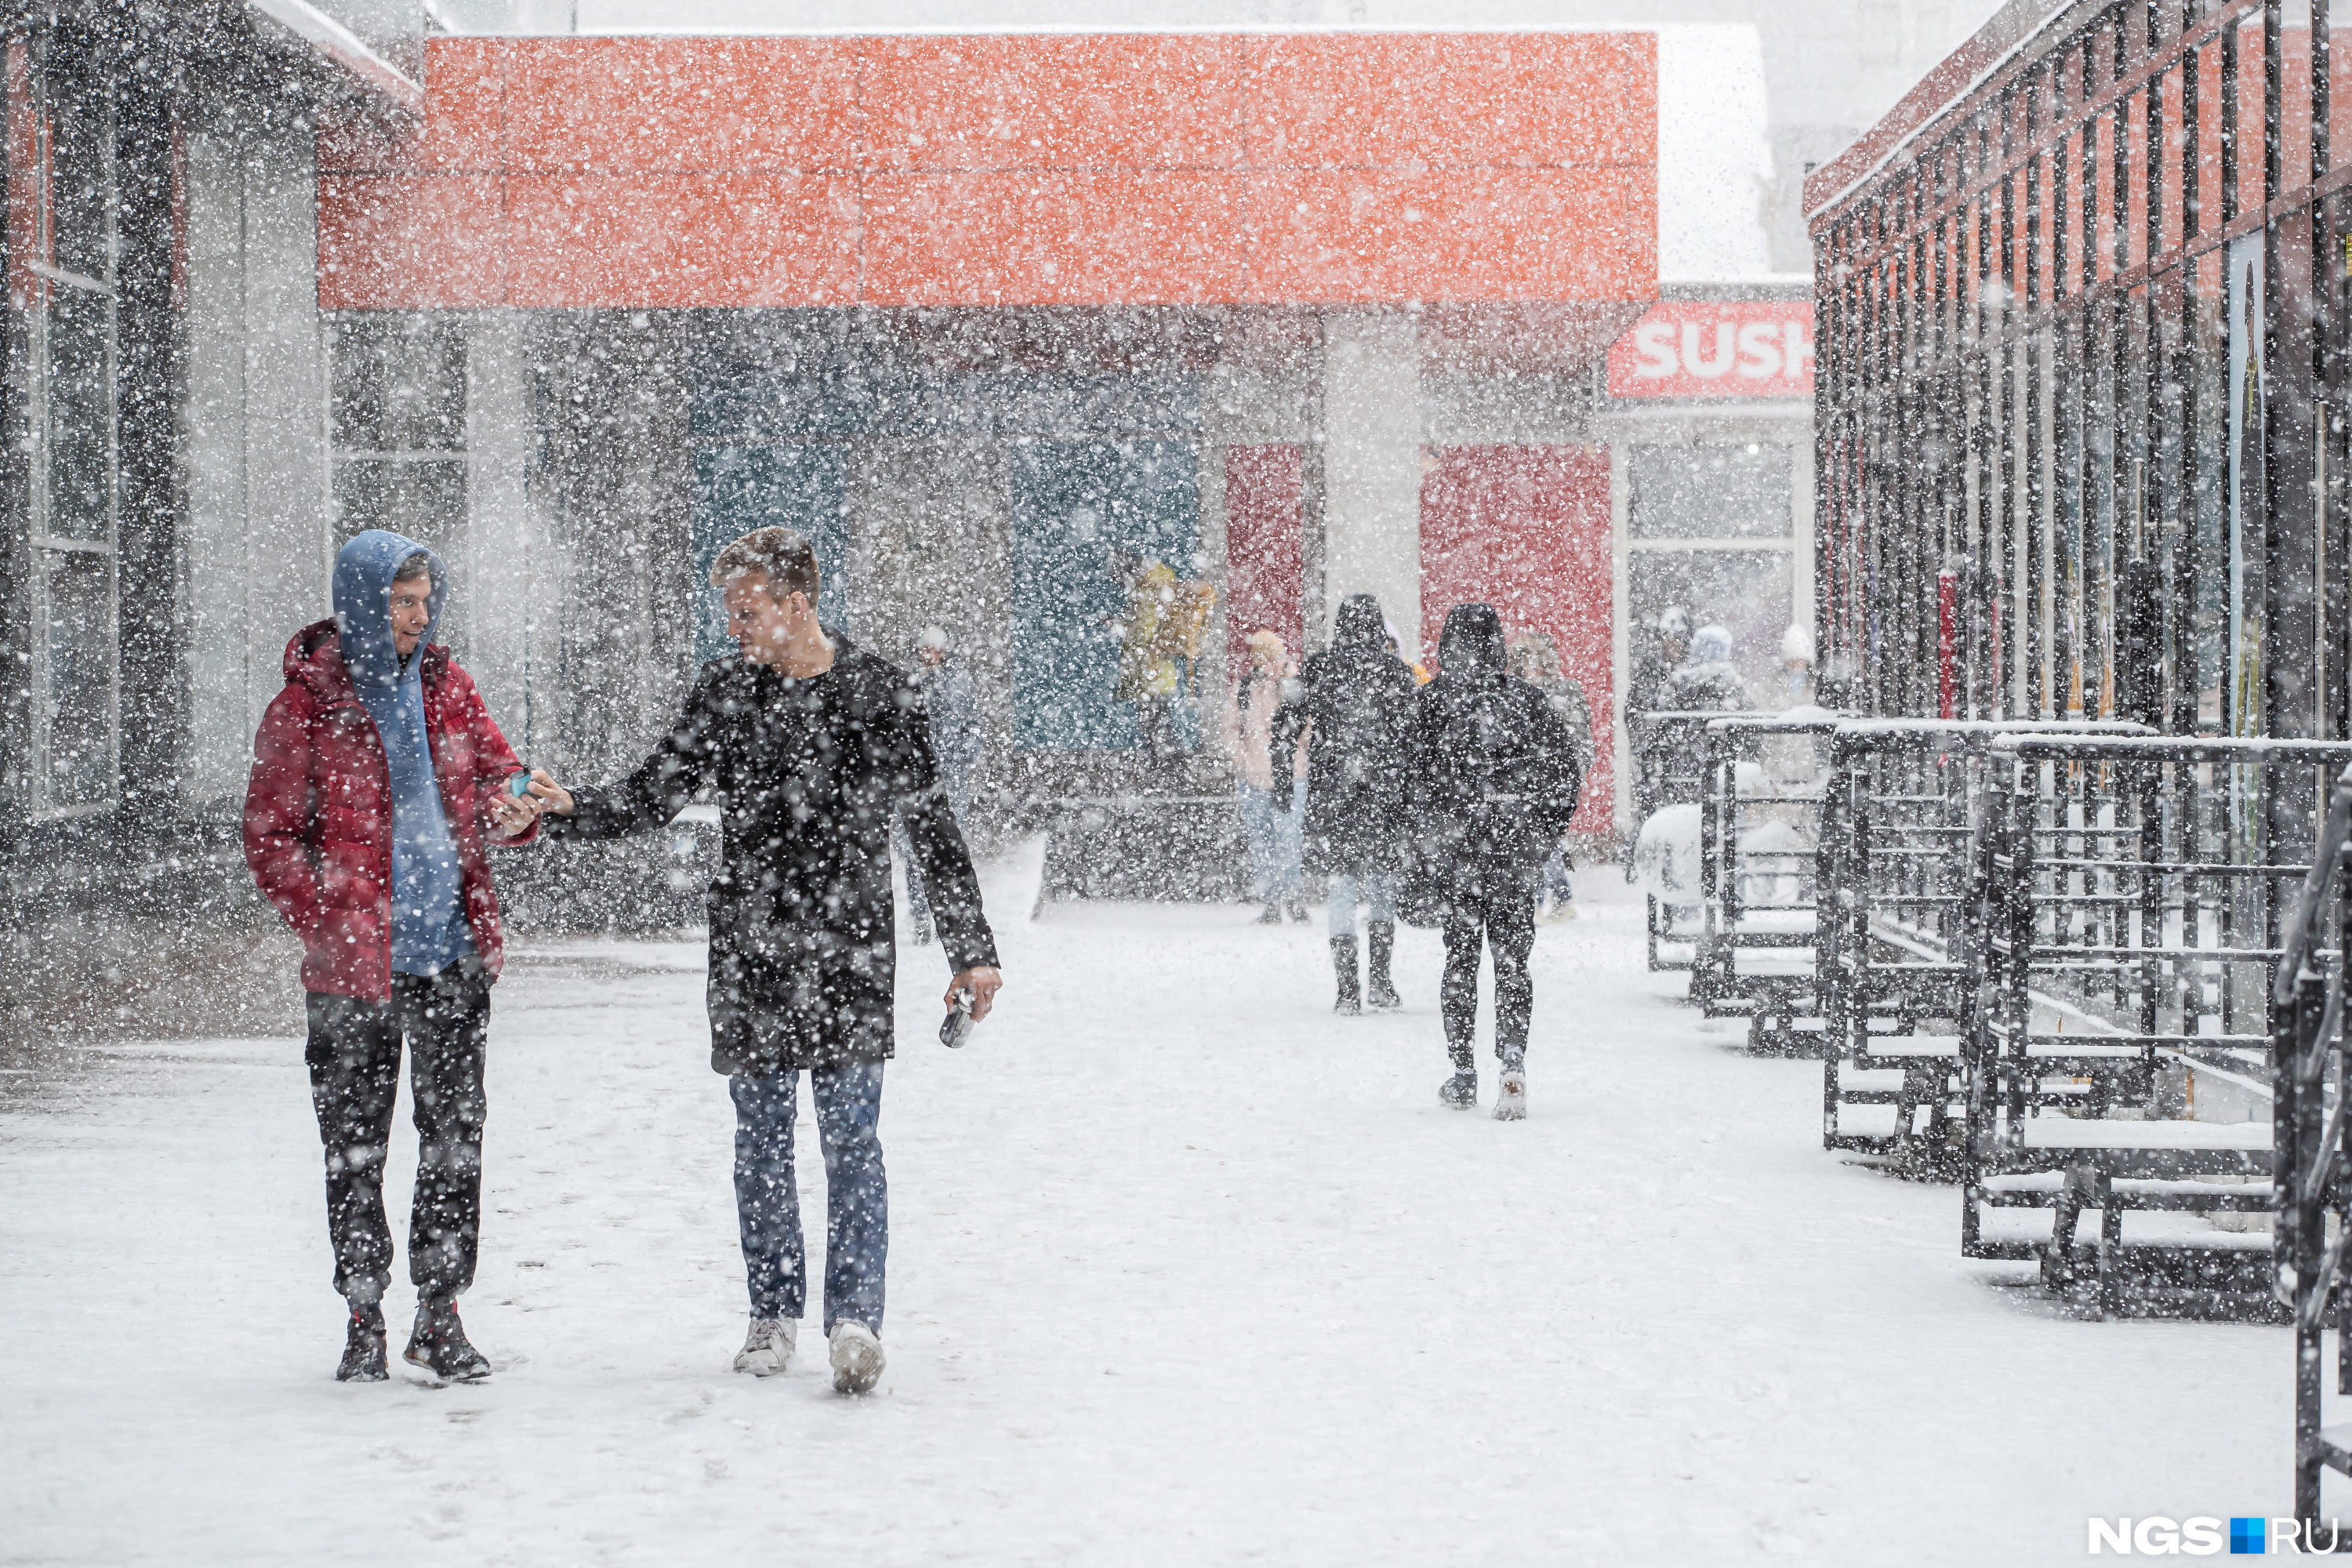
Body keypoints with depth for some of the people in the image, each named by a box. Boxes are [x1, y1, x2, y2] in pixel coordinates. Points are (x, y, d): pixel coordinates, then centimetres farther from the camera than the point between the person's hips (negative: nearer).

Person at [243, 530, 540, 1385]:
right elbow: (270, 835, -3)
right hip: (355, 964, -4)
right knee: (355, 1148, 3)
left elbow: (497, 771, 14)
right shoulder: (307, 705, -5)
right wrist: (330, 923, -13)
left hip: (454, 957, 4)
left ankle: (440, 1316, 13)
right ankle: (363, 1321, 14)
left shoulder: (446, 687, 8)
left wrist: (510, 809, -10)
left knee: (455, 1138, 5)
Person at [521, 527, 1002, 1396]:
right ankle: (774, 1314, 18)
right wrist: (569, 811, -8)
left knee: (851, 1137, -8)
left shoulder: (880, 696, -3)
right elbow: (655, 792, 11)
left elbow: (932, 828, 2)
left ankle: (854, 1318, -10)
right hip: (749, 951, 3)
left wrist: (971, 952, 1)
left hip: (850, 950, -3)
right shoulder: (725, 689, 6)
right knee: (761, 1136, 8)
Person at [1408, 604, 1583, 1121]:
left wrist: (1419, 853, -3)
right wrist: (1542, 834, 12)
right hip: (1516, 853, 1)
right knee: (1512, 960, 4)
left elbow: (1416, 782, -8)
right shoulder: (1526, 698, 2)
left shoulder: (1430, 701, -4)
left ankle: (1464, 1076, 12)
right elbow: (1566, 773, 3)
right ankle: (1513, 1061, -16)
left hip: (1454, 850, -1)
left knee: (1461, 959, 11)